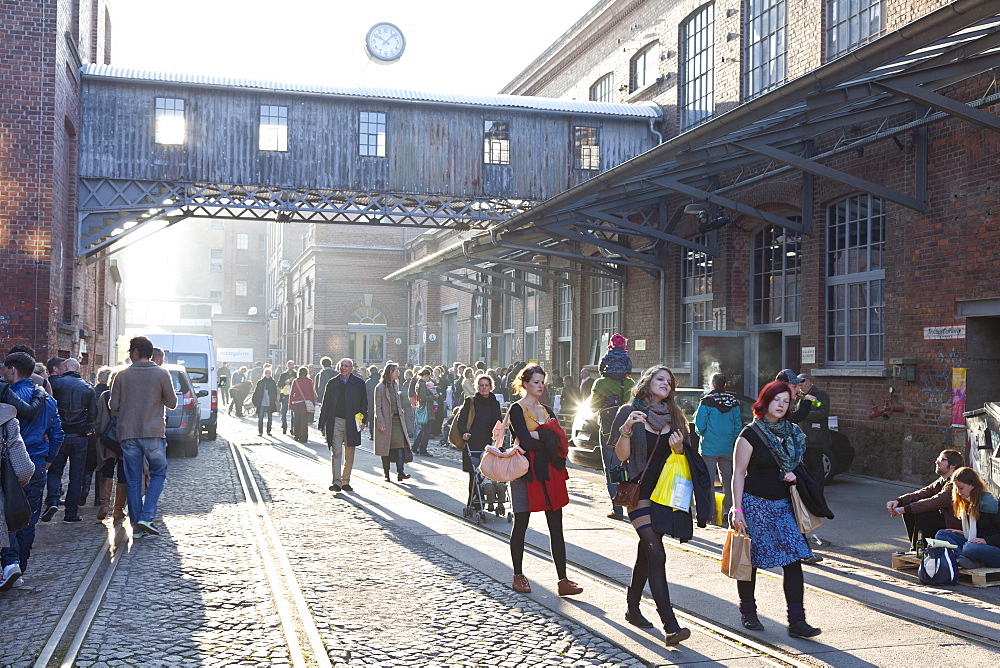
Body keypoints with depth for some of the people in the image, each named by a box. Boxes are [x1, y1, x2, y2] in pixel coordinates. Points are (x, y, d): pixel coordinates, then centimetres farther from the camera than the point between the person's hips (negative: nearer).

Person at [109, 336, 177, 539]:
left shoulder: (122, 375, 2)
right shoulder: (161, 374, -2)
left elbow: (114, 406, 3)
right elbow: (172, 403, 3)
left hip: (128, 434, 2)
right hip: (153, 433, -2)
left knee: (133, 480, 8)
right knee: (158, 474, 11)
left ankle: (136, 526, 8)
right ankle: (146, 516, -5)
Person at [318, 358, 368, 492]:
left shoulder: (359, 383, 4)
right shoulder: (332, 383, 6)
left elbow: (364, 404, 7)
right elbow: (326, 405, 8)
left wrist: (363, 421, -3)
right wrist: (322, 424, 3)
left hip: (352, 423, 0)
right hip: (336, 422, 0)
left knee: (349, 454, 7)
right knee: (336, 452, -7)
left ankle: (346, 481, 18)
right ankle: (336, 482, -9)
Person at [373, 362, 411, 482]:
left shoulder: (395, 385, 13)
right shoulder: (380, 387, -8)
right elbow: (377, 407, -9)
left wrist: (401, 416, 12)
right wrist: (381, 423, -15)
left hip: (397, 419, 5)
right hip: (385, 421, -5)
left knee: (400, 444, -8)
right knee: (385, 447, 3)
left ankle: (400, 472, -12)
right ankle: (386, 474, 12)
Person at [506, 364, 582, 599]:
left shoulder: (547, 410, 17)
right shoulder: (516, 409, -2)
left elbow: (561, 439, 2)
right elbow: (526, 441, -15)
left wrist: (538, 435, -11)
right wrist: (548, 441, -4)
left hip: (550, 473, 5)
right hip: (526, 472, -5)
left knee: (556, 527, 1)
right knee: (521, 524, 4)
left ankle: (563, 580, 0)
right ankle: (518, 576, 17)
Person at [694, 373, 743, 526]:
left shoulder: (706, 402, -10)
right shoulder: (734, 402, 4)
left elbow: (700, 426, -11)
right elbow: (738, 425, 6)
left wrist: (701, 433, 11)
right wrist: (733, 442, 17)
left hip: (709, 448, -4)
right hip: (728, 448, 4)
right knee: (728, 480, 9)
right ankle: (728, 514, 10)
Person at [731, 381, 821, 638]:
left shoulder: (791, 432, 10)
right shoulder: (751, 434, -7)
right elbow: (739, 473, -8)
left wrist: (793, 475, 1)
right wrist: (738, 509, -13)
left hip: (782, 504, 5)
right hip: (755, 503, -5)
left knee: (794, 558, -6)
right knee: (750, 561, 5)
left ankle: (796, 620, -4)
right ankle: (748, 612, 24)